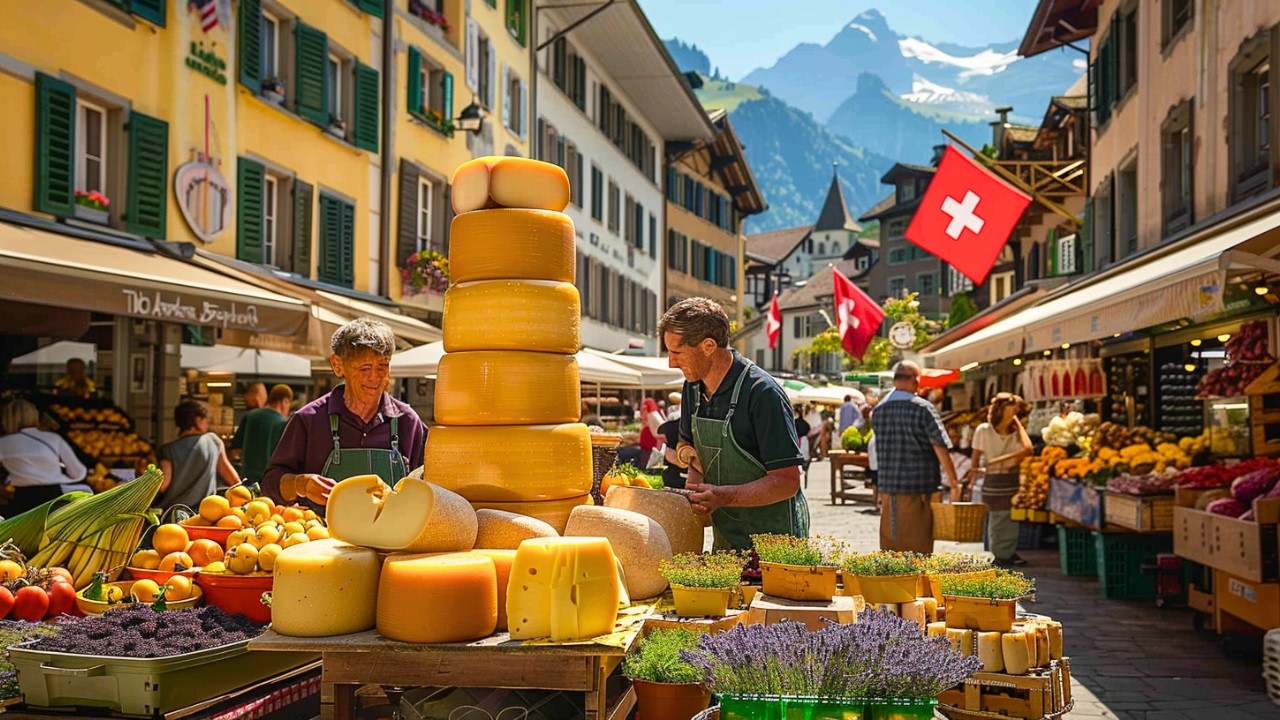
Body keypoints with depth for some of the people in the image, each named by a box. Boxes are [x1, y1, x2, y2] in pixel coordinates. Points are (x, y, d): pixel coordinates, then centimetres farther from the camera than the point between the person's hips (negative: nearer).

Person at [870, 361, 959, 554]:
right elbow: (940, 448, -12)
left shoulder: (879, 409, 7)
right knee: (918, 545, 1)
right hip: (918, 486, -5)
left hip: (887, 485, 5)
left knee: (889, 543, 12)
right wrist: (953, 481, -5)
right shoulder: (923, 408, -10)